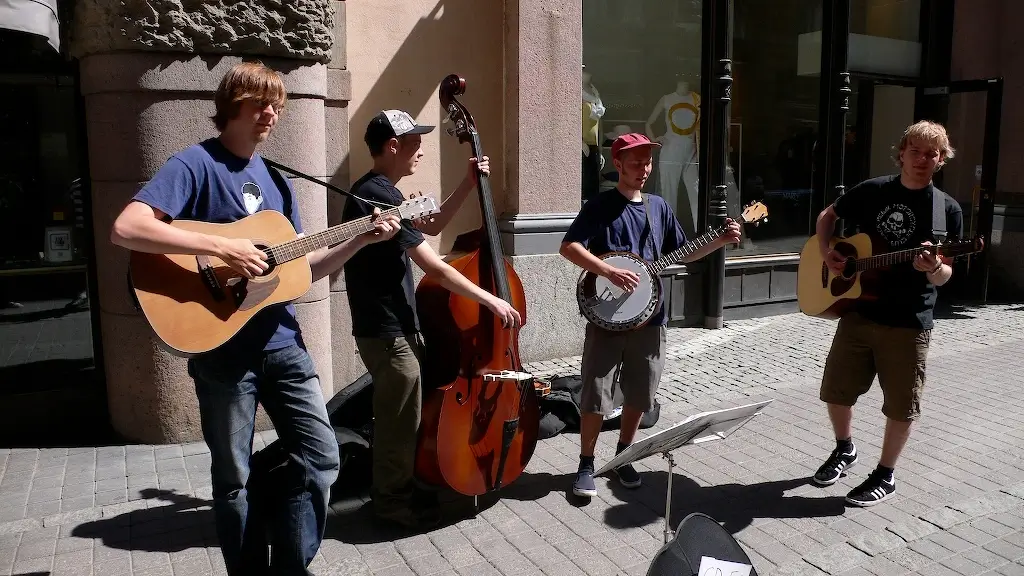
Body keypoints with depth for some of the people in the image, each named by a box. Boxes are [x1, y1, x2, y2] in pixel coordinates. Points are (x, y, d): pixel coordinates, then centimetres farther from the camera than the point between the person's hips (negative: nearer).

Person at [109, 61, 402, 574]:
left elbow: (306, 267, 13)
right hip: (223, 350, -6)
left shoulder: (275, 180, 13)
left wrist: (361, 239, 0)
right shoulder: (196, 163, -8)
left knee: (321, 459, 6)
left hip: (283, 343, 6)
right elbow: (125, 229, -22)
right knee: (234, 479, 8)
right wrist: (223, 248, -26)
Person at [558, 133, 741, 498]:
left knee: (639, 396, 12)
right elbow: (568, 247, -15)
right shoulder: (600, 206, -5)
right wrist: (609, 272, -25)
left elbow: (683, 254, 17)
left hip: (649, 318, 5)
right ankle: (586, 464, 16)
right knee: (596, 397, -1)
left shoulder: (659, 207, 11)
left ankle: (622, 457, 31)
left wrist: (721, 241, 4)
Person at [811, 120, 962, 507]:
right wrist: (827, 252, -3)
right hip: (858, 311, 2)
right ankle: (844, 449, 36)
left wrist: (934, 268, -28)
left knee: (901, 405, 6)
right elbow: (828, 216, 16)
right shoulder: (872, 191, 2)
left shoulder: (947, 210, -4)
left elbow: (943, 276, -4)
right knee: (836, 390, 10)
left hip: (909, 322, -2)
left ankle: (885, 476, 25)